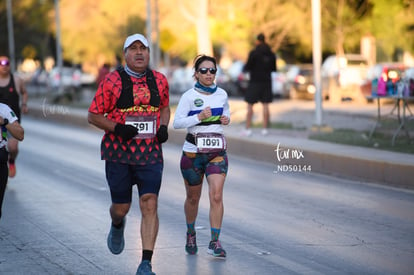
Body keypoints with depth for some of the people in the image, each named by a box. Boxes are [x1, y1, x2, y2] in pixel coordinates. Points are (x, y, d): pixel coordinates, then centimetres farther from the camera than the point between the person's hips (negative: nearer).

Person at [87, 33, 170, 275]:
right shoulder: (112, 81, -5)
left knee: (150, 205, -12)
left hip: (150, 153, 1)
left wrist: (163, 127, 3)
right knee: (121, 207, 9)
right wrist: (117, 128, -18)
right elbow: (93, 115, -2)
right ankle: (117, 226, 48)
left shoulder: (159, 80, 6)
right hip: (118, 153, -1)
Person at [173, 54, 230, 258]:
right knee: (193, 198, 13)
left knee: (216, 195, -15)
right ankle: (191, 233, 39)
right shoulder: (189, 96, -7)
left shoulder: (222, 94, 5)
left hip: (217, 152, 2)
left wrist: (226, 120, 0)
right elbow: (176, 123, -12)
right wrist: (199, 117, -24)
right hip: (193, 151, -2)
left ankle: (214, 242, -12)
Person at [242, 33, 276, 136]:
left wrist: (244, 68, 10)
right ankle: (265, 129, 4)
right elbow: (273, 69, 12)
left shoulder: (254, 53, -12)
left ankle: (248, 129, -2)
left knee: (250, 105, 2)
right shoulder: (271, 54, 4)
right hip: (267, 81, 4)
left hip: (255, 81, -4)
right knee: (265, 105, 7)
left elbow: (248, 67, -12)